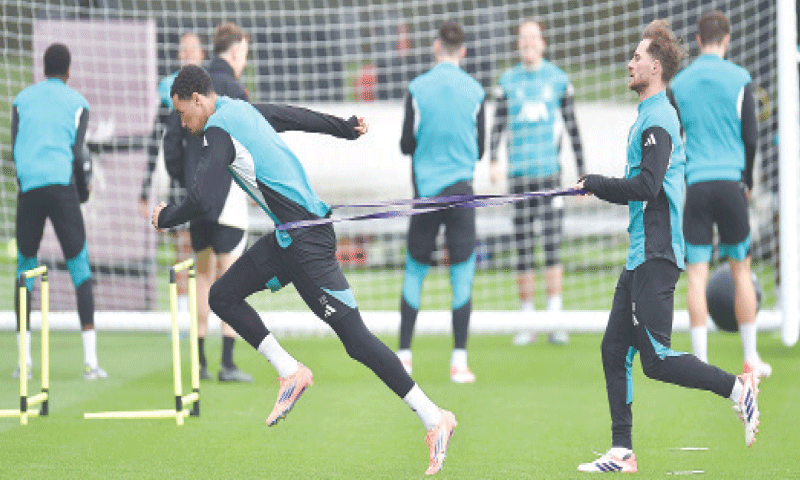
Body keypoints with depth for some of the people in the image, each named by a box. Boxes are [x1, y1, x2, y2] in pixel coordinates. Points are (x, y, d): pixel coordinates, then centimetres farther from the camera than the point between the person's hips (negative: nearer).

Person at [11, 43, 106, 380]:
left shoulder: (23, 99, 16)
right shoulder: (76, 102, 10)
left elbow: (14, 149, 11)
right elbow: (77, 153, 2)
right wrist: (84, 192, 16)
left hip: (28, 188, 2)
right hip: (62, 186, -2)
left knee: (25, 268, 11)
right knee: (80, 267, 1)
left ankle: (24, 360, 4)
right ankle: (90, 360, -7)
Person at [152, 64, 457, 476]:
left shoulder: (219, 130, -14)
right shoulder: (243, 111, 14)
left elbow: (203, 199, -25)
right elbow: (298, 117, 30)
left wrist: (165, 218, -6)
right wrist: (346, 128, 46)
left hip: (307, 240, -10)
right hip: (288, 238, 10)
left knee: (354, 337, -9)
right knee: (222, 296, 11)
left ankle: (435, 419, -8)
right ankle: (291, 372, 12)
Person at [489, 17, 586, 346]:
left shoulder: (558, 79, 6)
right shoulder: (508, 82, 9)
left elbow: (572, 127, 9)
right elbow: (498, 125, 8)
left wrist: (582, 174, 8)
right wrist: (493, 161, -8)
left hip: (550, 171, -1)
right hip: (519, 172, 1)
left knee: (552, 246, -10)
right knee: (523, 250, 2)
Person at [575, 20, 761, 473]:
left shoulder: (658, 120, -14)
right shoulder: (651, 117, 18)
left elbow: (647, 185, -22)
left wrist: (596, 183, -11)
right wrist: (600, 186, 13)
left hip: (655, 257, -10)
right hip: (641, 256, 10)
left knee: (657, 359, -10)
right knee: (615, 350, 7)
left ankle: (737, 387, 0)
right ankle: (622, 452, 8)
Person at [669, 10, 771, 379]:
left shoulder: (679, 83, 5)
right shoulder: (739, 79, 0)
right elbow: (751, 137, 1)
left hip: (695, 184, 1)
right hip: (731, 182, -1)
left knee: (696, 274, 0)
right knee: (741, 271, 8)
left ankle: (701, 362, -5)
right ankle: (751, 360, 11)